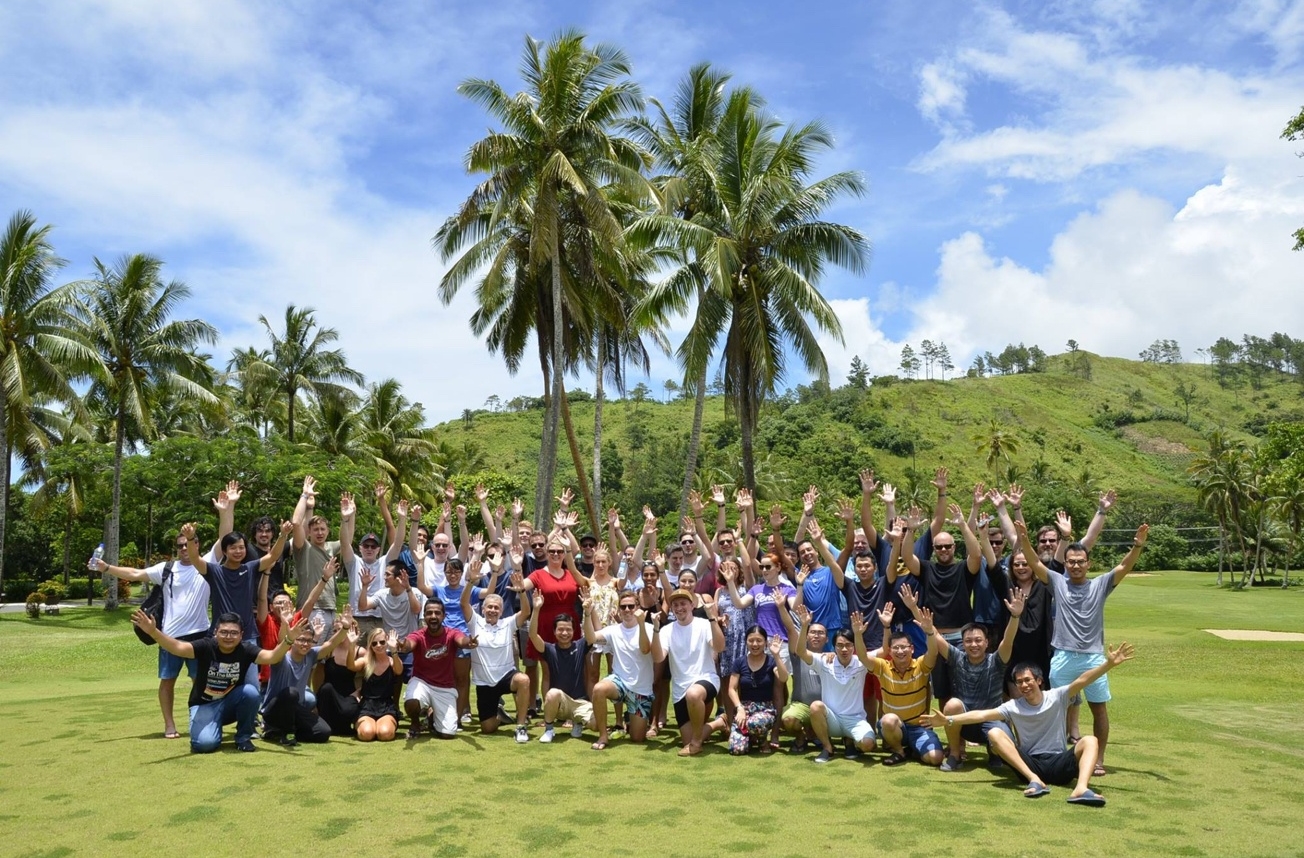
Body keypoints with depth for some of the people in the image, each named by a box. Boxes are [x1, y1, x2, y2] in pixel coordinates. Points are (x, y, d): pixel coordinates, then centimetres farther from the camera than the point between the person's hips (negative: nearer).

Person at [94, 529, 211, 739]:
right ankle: (169, 724, 21)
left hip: (199, 634, -2)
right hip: (171, 635, 2)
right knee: (167, 680, 9)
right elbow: (135, 574, -1)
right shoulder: (166, 568, 4)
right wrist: (106, 568, -10)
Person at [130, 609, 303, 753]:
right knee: (205, 743, -28)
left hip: (231, 703, 2)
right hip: (205, 705, -2)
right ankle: (212, 727, 12)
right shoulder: (206, 646, -17)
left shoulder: (245, 650, -14)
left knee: (250, 691, -30)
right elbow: (178, 648, -33)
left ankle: (243, 737, -6)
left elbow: (271, 657, -29)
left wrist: (288, 639, -49)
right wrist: (153, 632, -50)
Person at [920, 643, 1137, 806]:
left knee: (1090, 741, -24)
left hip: (1059, 763, 0)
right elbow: (982, 714, -6)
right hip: (1030, 763, 0)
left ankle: (1081, 789, -49)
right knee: (995, 734, -21)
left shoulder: (1057, 697, 1)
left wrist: (1109, 664, -26)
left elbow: (1082, 681, -12)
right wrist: (948, 720, -18)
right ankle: (1034, 780, -35)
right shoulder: (1013, 707, 2)